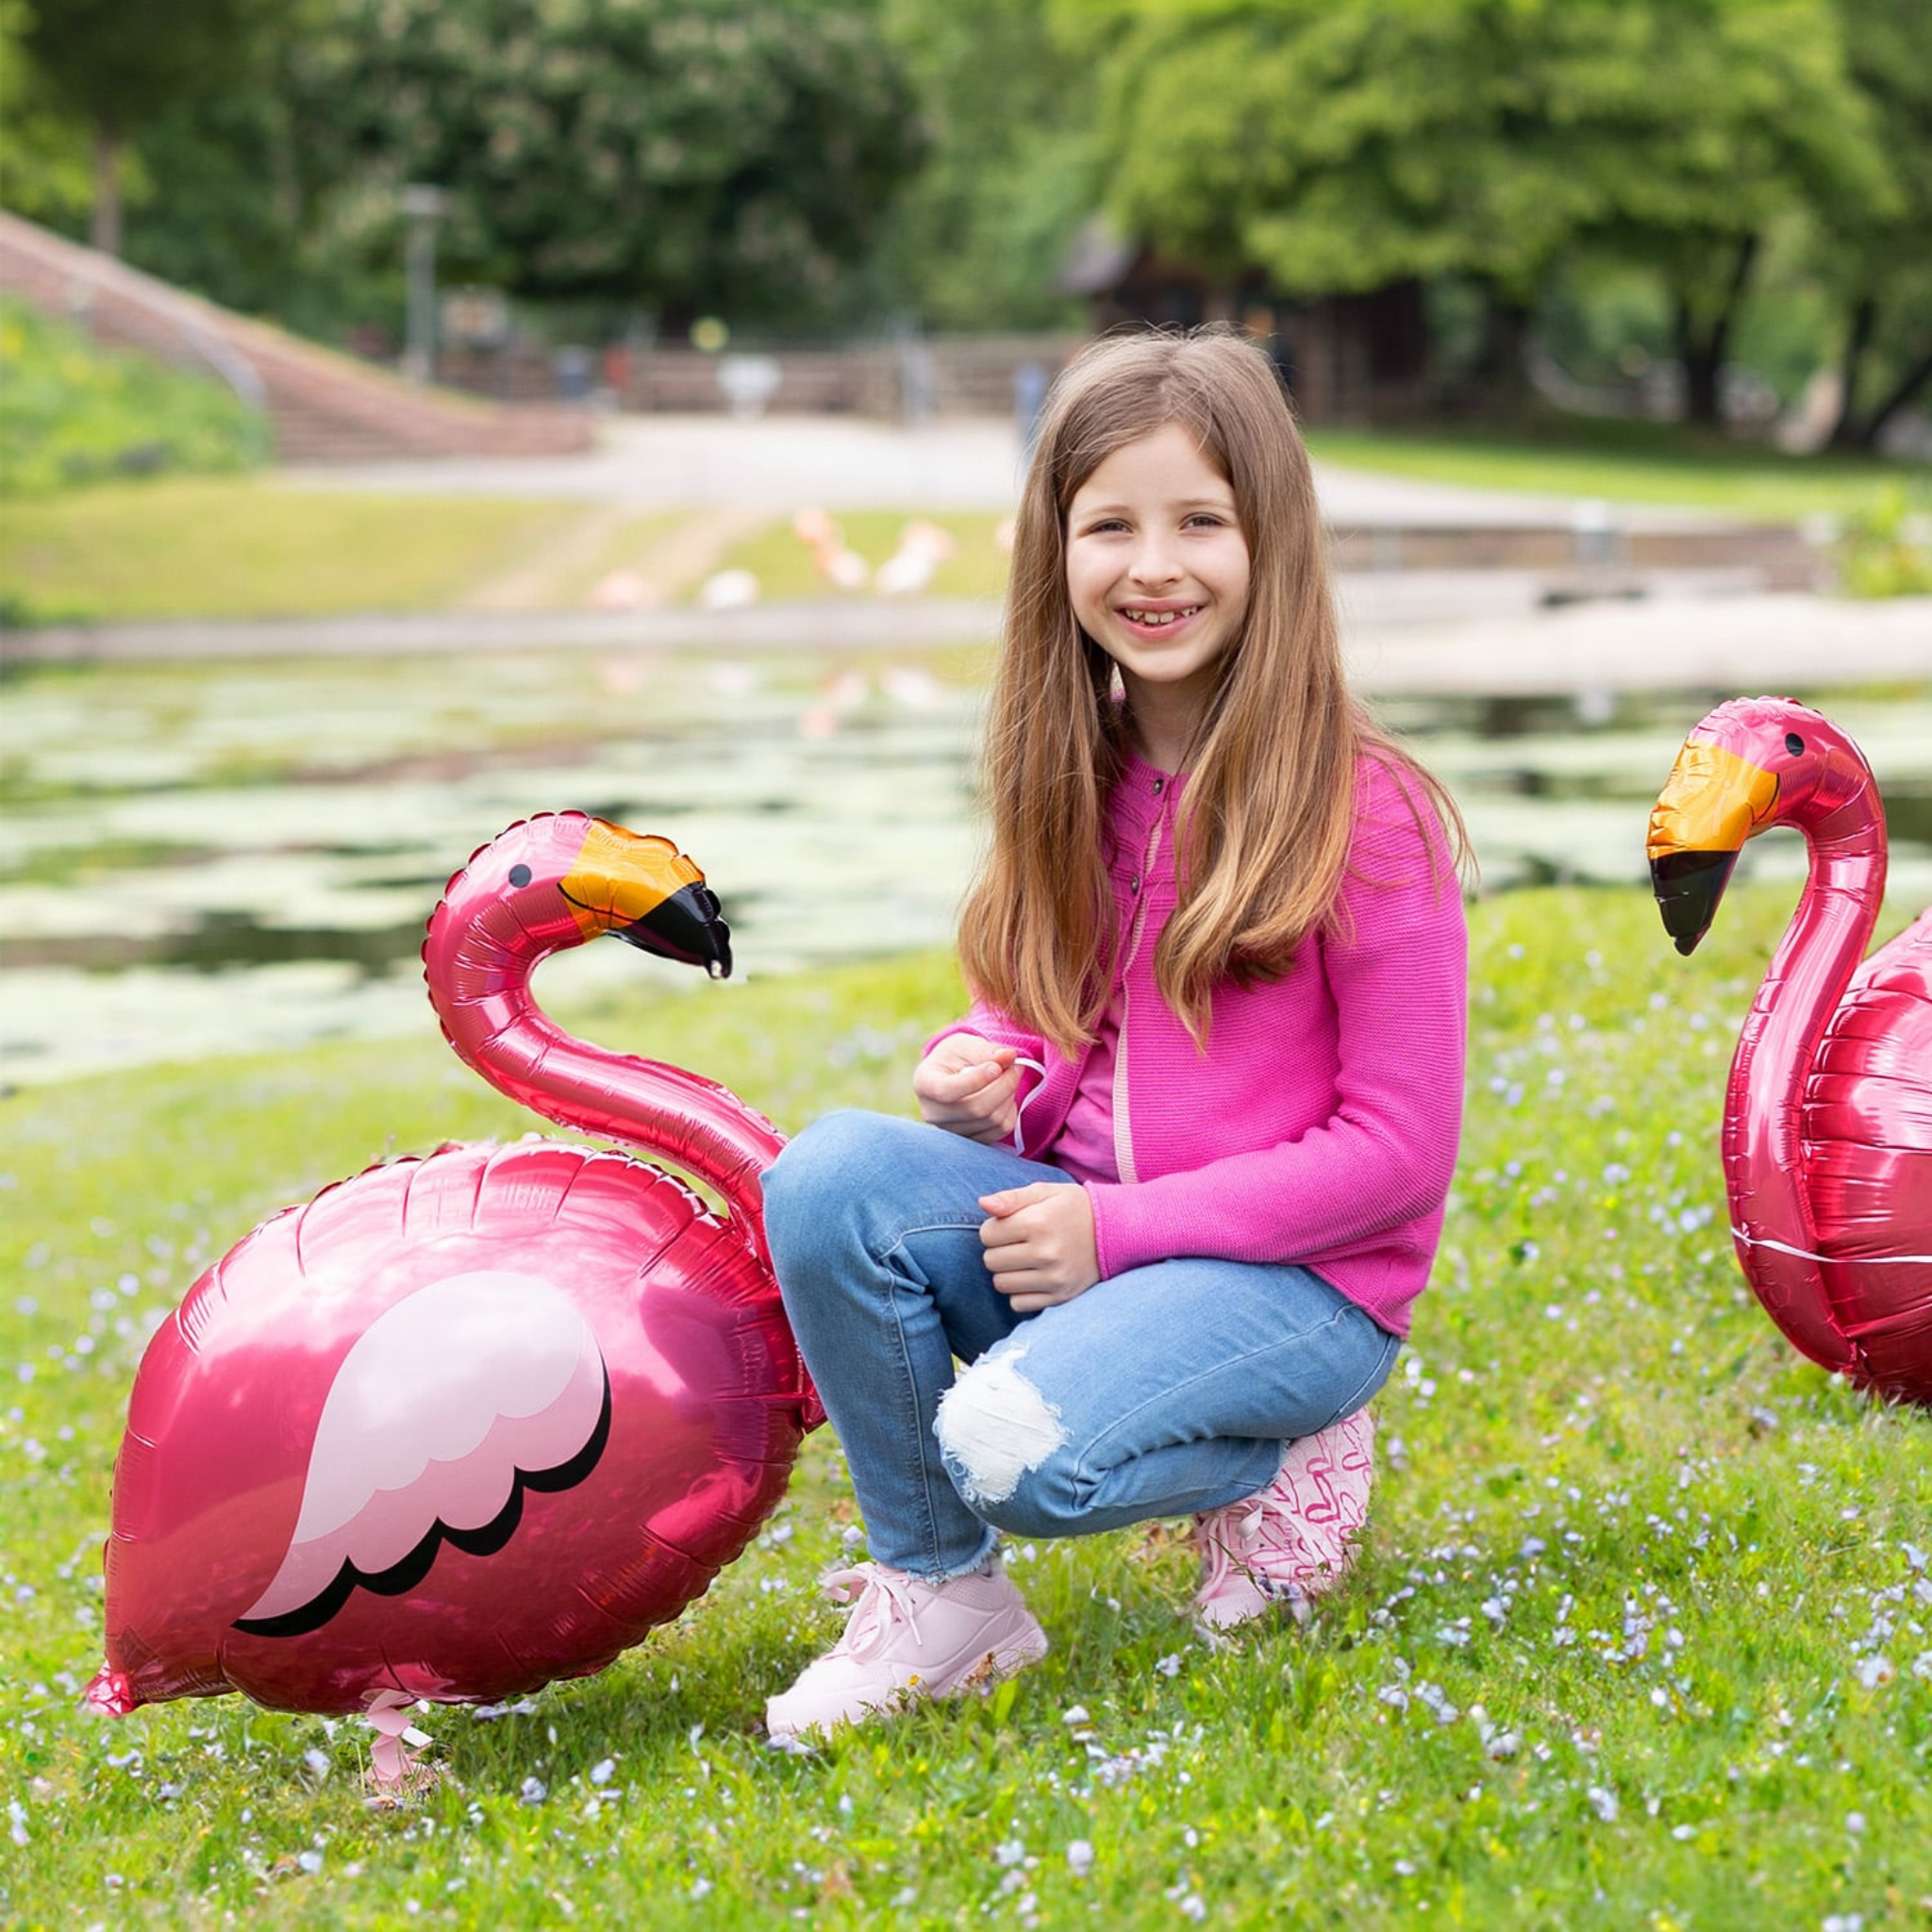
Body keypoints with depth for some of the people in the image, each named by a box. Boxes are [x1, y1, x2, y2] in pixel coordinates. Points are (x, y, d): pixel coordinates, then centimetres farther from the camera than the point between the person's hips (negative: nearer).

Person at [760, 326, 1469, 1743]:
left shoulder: (1362, 815, -12)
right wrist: (987, 1088, -5)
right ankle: (938, 1597, -7)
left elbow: (1399, 1152, -13)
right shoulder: (1076, 790, 7)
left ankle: (1268, 1470, 0)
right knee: (829, 1173, -21)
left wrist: (1121, 1229, -17)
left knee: (1016, 1447, -32)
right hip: (1089, 1236, 6)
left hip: (1300, 1280, -6)